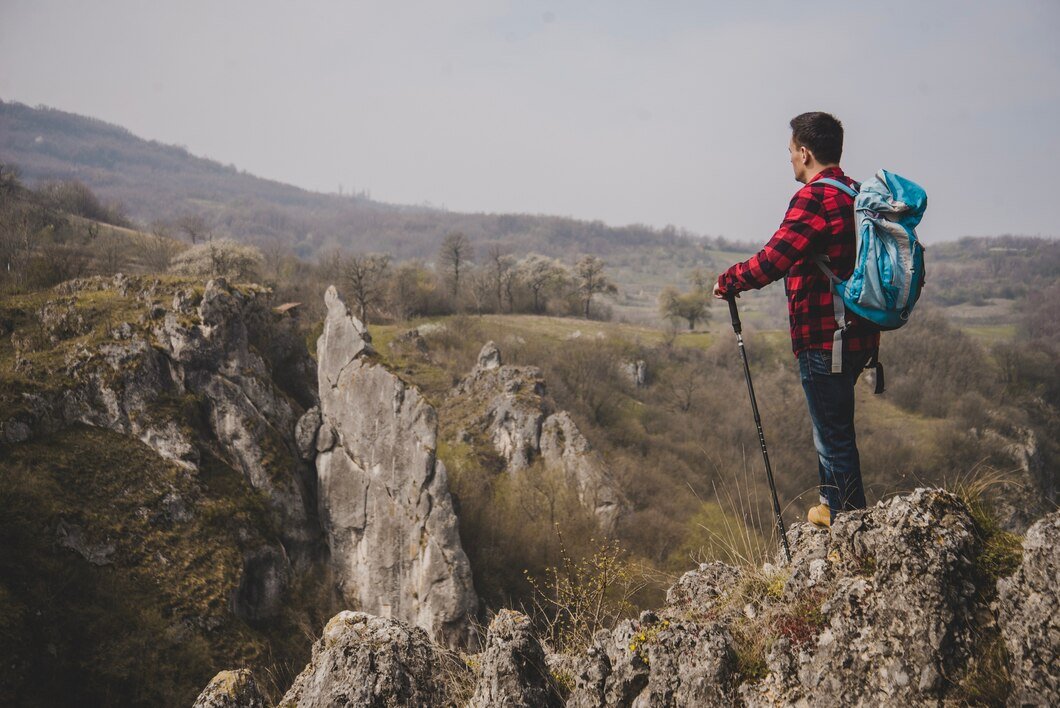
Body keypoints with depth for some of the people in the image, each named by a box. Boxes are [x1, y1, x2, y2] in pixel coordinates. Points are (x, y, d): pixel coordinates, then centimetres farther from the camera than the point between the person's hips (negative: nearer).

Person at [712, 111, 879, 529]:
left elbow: (773, 260, -24)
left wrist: (727, 282, -8)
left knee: (834, 438, -2)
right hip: (858, 336, 10)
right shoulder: (857, 195, 12)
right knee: (833, 428, 24)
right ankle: (832, 506, 39)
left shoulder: (814, 198, -16)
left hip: (824, 340, -10)